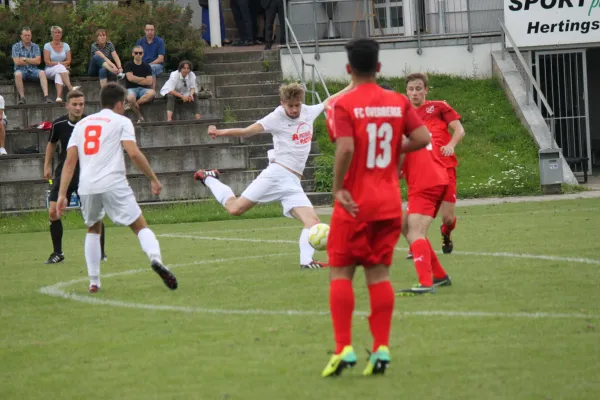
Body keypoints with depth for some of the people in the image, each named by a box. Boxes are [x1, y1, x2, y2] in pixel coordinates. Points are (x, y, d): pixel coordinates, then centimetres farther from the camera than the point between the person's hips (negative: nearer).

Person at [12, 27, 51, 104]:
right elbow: (17, 62, -9)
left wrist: (24, 59, -7)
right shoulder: (16, 46, 3)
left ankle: (46, 96, -39)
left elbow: (38, 61, -3)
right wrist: (32, 61, -3)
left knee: (42, 73, -29)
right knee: (17, 74, -36)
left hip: (32, 71, 2)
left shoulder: (35, 47, 9)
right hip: (21, 70, -2)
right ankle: (22, 97, -33)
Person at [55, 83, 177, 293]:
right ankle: (155, 258, -29)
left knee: (93, 229, 26)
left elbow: (70, 161, 14)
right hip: (113, 184, -4)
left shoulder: (82, 124, 21)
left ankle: (93, 281, 18)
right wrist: (153, 179, 1)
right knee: (140, 226, 0)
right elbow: (134, 153, -7)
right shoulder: (121, 121, 7)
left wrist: (62, 194, 11)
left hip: (87, 187, 4)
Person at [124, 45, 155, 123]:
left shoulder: (146, 66, 11)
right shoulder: (128, 65, 6)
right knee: (130, 98, -41)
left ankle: (130, 105, -28)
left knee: (152, 93, -34)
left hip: (143, 89, 2)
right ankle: (140, 117, -20)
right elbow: (130, 78, -9)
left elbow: (149, 82, 1)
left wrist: (136, 80, -1)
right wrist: (143, 79, 2)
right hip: (131, 89, -2)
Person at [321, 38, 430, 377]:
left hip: (355, 202, -4)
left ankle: (344, 349, -6)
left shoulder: (344, 105, -10)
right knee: (379, 273, 9)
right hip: (389, 203, 5)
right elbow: (422, 138, -4)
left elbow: (346, 148, -22)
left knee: (340, 273, 2)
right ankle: (381, 349, 4)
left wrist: (338, 188, -13)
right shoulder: (399, 102, 4)